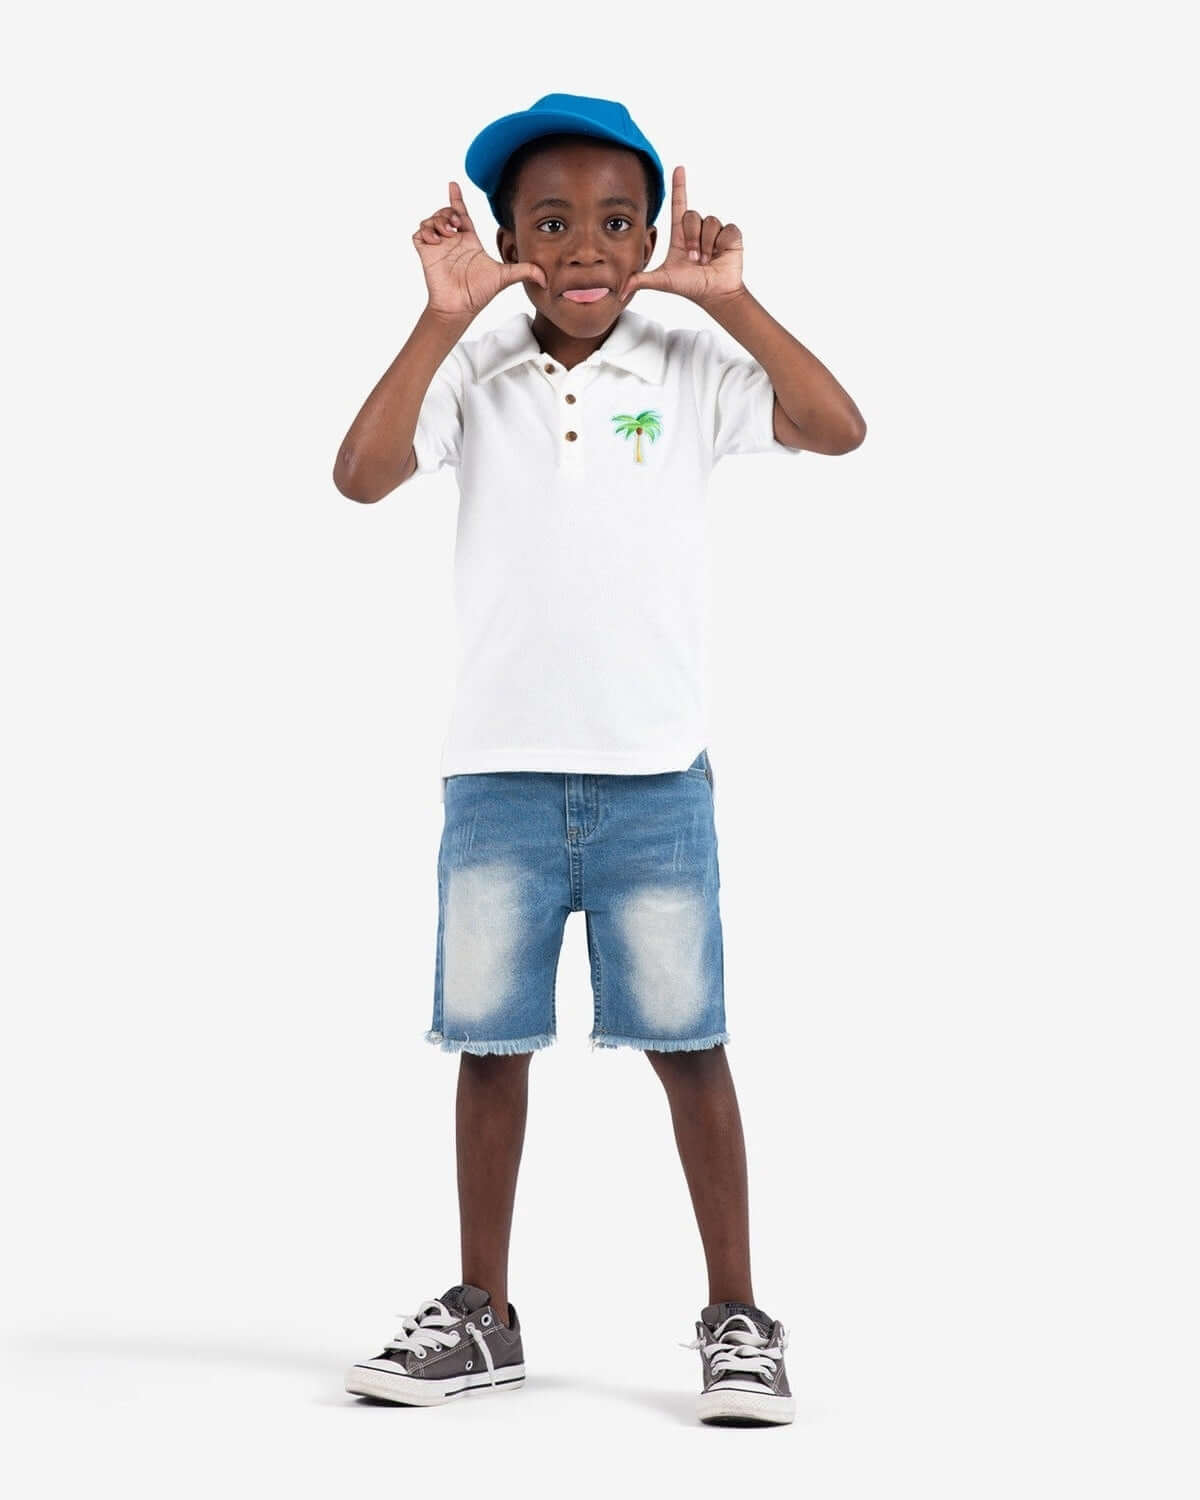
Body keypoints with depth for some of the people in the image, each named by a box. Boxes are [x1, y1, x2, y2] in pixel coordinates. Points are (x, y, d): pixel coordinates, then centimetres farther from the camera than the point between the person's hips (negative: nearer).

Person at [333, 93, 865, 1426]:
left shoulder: (690, 375, 1)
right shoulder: (473, 376, 2)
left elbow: (837, 430, -11)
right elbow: (361, 475, -13)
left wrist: (731, 302, -14)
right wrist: (443, 317, -16)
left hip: (653, 773, -1)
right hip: (498, 769, 1)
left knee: (687, 1041, 3)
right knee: (487, 1040, 8)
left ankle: (734, 1316, 14)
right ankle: (480, 1315, 21)